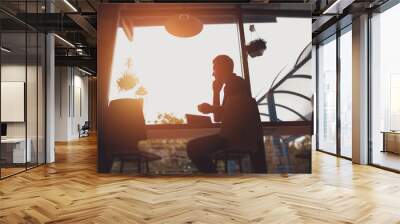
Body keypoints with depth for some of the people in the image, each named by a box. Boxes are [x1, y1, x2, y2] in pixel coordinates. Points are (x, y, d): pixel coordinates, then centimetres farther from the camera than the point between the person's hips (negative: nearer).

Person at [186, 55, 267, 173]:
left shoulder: (236, 83, -4)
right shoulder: (230, 86, 23)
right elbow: (218, 117, 19)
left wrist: (211, 109, -8)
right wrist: (216, 91, 19)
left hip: (241, 136, -10)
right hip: (241, 136, 10)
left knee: (194, 147, -17)